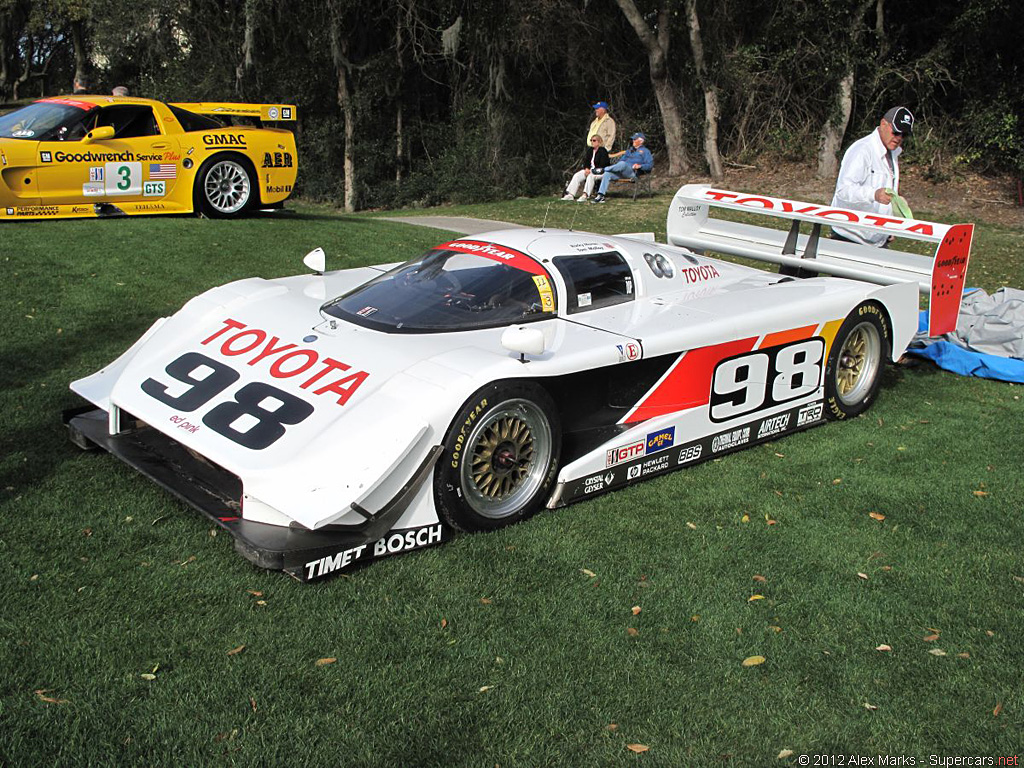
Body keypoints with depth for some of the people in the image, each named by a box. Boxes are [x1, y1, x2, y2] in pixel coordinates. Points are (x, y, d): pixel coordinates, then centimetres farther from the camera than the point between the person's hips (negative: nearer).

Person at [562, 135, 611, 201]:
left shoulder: (603, 151, -7)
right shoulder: (590, 150, 16)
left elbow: (602, 165, -15)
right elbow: (586, 161, 13)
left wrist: (592, 171, -21)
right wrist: (586, 169, -9)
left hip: (600, 172, -7)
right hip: (590, 170, 7)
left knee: (590, 176, -38)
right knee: (577, 175, -14)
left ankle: (585, 195, -48)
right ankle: (570, 194, -25)